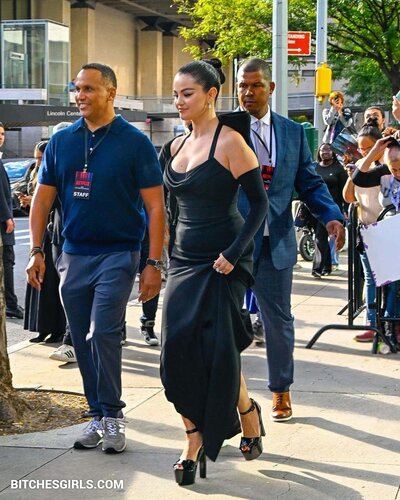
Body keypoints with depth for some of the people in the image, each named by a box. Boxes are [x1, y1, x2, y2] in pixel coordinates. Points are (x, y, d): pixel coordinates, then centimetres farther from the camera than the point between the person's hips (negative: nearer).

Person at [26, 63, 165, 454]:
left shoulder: (134, 143, -5)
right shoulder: (61, 142, 7)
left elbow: (155, 207, -6)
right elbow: (42, 199, 11)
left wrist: (153, 264, -11)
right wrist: (36, 251, 1)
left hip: (117, 253, -5)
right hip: (73, 256, 5)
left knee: (103, 334, -15)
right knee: (82, 341, 9)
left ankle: (112, 416, -2)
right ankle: (98, 415, 21)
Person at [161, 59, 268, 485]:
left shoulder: (229, 141, -10)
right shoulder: (178, 145, 10)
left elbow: (259, 203, -12)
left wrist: (233, 253, -19)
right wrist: (170, 253, 16)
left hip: (222, 261, -6)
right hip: (184, 258, 6)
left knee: (218, 350, -4)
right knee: (178, 349, -3)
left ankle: (246, 410, 25)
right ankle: (193, 439, 6)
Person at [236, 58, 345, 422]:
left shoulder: (293, 132, 8)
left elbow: (310, 183, 8)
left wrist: (331, 216, -9)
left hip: (276, 242, 3)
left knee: (279, 319, 12)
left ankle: (281, 390, 27)